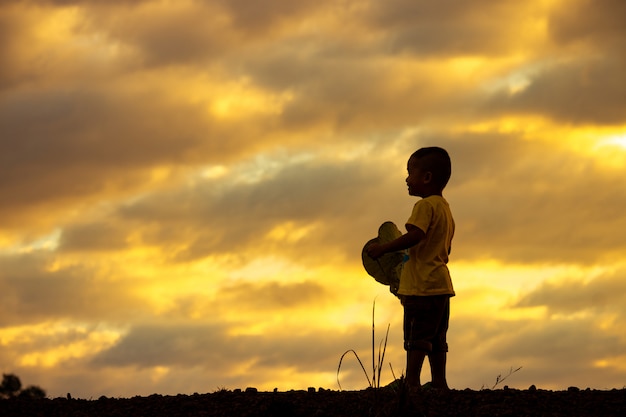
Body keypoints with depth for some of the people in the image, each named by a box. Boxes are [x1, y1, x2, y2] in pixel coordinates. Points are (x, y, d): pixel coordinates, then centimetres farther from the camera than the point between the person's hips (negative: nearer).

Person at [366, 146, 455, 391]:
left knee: (416, 336, -9)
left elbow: (415, 235, -27)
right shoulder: (444, 207, 18)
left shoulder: (425, 205, -12)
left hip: (422, 285, -10)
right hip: (441, 283, 10)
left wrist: (384, 249, -21)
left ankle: (411, 381, -11)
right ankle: (439, 382, 15)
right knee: (437, 338, 13)